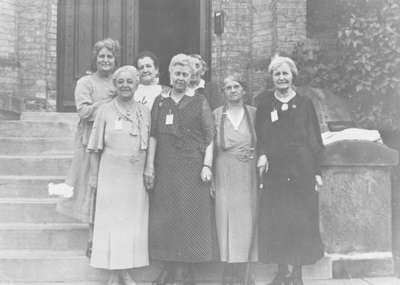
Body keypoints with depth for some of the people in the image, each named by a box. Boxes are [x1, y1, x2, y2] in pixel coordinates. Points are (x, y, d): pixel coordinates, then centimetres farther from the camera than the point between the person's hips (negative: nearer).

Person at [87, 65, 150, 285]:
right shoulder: (105, 111, -2)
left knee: (134, 222, 6)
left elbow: (149, 145, 9)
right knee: (111, 220, 1)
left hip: (137, 176, 3)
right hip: (111, 174, -3)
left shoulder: (145, 112, 6)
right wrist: (94, 176, -3)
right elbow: (95, 148, 0)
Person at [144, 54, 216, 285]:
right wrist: (150, 166, 2)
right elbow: (153, 136, 9)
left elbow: (210, 137, 1)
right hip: (165, 170, 3)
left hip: (192, 169, -2)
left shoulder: (200, 102, 5)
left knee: (192, 216, -1)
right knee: (166, 217, 3)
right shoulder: (160, 102, 12)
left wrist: (207, 166, -9)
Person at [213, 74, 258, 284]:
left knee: (246, 218, 1)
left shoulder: (254, 113, 8)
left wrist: (258, 156, -6)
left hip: (248, 173, 1)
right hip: (224, 172, -1)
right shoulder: (216, 114, 6)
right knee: (226, 217, -2)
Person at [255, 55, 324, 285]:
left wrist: (317, 171, -2)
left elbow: (315, 139, 4)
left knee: (301, 220, 0)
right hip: (275, 169, 1)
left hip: (302, 169, -1)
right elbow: (259, 134, 7)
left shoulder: (304, 103, 5)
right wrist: (262, 154, -12)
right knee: (276, 221, 0)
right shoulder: (265, 102, 9)